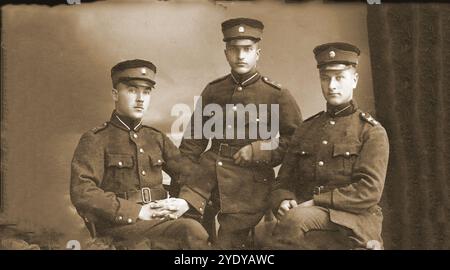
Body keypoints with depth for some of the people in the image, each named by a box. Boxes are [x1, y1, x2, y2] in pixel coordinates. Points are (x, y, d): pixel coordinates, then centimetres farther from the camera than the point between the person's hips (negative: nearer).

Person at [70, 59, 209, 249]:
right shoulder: (95, 140, 2)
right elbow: (82, 193, -11)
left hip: (159, 222, 6)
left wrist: (184, 202, -8)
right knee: (192, 231, -30)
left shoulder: (157, 138, 18)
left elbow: (193, 175, 16)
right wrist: (138, 212, -16)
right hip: (119, 227, -5)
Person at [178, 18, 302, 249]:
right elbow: (194, 139, 15)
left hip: (248, 184, -3)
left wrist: (258, 151, -11)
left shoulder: (277, 95, -2)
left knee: (230, 244, 3)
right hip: (206, 175, 3)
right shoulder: (213, 90, 9)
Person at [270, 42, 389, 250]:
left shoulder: (372, 132, 3)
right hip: (307, 216, 4)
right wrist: (283, 202, -7)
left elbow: (369, 191, -9)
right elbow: (284, 180, 17)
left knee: (295, 220, -33)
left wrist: (315, 202, -16)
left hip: (352, 226, -4)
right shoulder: (305, 129, 18)